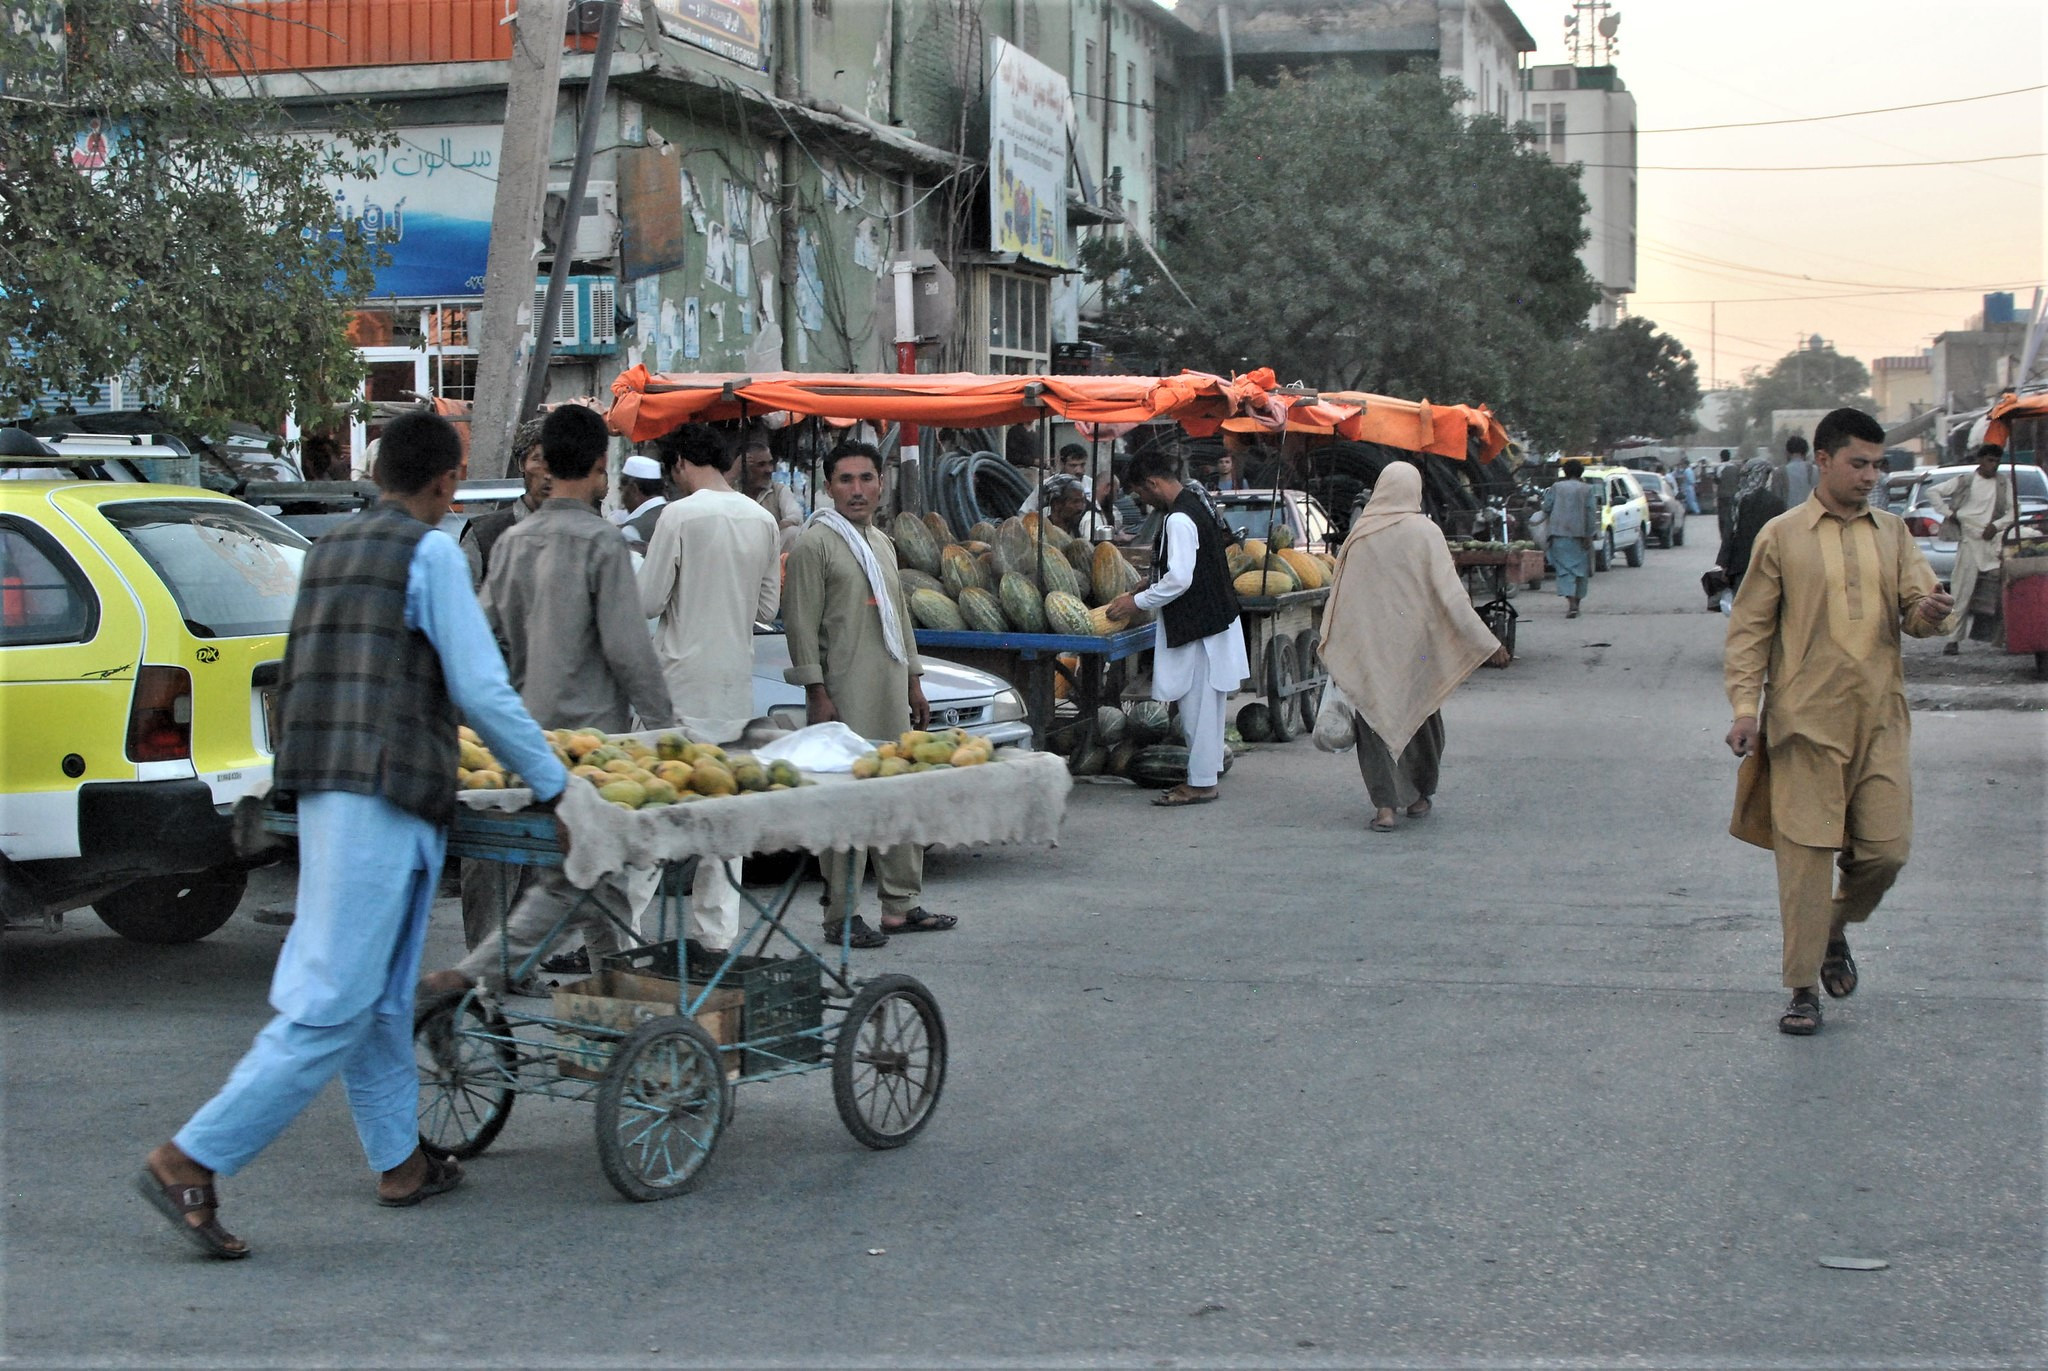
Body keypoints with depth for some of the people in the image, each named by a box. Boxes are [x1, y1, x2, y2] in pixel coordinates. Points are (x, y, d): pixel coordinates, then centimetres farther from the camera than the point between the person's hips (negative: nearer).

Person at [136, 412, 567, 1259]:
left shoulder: (328, 550, 17)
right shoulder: (429, 552, -6)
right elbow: (481, 690, -8)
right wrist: (554, 786, 2)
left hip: (325, 792, 9)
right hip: (386, 799, -9)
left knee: (378, 995, 16)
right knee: (333, 1006, -8)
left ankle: (399, 1161, 23)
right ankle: (190, 1163, -11)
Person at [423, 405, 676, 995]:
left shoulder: (514, 540, 9)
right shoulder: (601, 542, -12)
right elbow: (626, 647, -15)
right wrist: (662, 723, -7)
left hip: (532, 726, 8)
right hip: (590, 730, -8)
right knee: (570, 875, -8)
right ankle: (476, 973, -19)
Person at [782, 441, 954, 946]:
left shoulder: (882, 543, 19)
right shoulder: (814, 544, -6)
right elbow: (802, 625, -10)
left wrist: (914, 682, 22)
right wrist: (817, 695, -15)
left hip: (891, 691, 8)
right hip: (844, 694, -8)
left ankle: (902, 904, 18)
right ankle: (841, 917, -4)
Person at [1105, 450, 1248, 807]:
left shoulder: (1179, 520, -20)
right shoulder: (1197, 506, 12)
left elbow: (1179, 579, -25)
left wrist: (1138, 602, -14)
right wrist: (1146, 590, 20)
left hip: (1198, 626, -10)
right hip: (1213, 618, 10)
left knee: (1197, 704, -4)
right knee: (1205, 704, 16)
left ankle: (1201, 782, 0)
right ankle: (1209, 769, 24)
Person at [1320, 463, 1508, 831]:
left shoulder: (1360, 535, -1)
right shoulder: (1425, 533, -8)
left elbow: (1339, 595, 3)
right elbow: (1450, 594, -11)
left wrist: (1331, 649, 13)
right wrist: (1488, 643, -7)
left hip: (1369, 646, 1)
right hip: (1416, 645, -1)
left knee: (1375, 718, 4)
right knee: (1420, 716, 17)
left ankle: (1385, 804, -8)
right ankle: (1421, 794, 30)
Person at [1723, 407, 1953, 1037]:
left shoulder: (1893, 533, 12)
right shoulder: (1782, 536, 2)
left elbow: (1917, 609, 7)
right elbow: (1750, 628, 3)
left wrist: (1929, 612, -18)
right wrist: (1745, 707, -6)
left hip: (1880, 719, 3)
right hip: (1806, 720, -3)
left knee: (1886, 850, 1)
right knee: (1806, 854, -1)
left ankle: (1835, 929, 31)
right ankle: (1802, 989, 9)